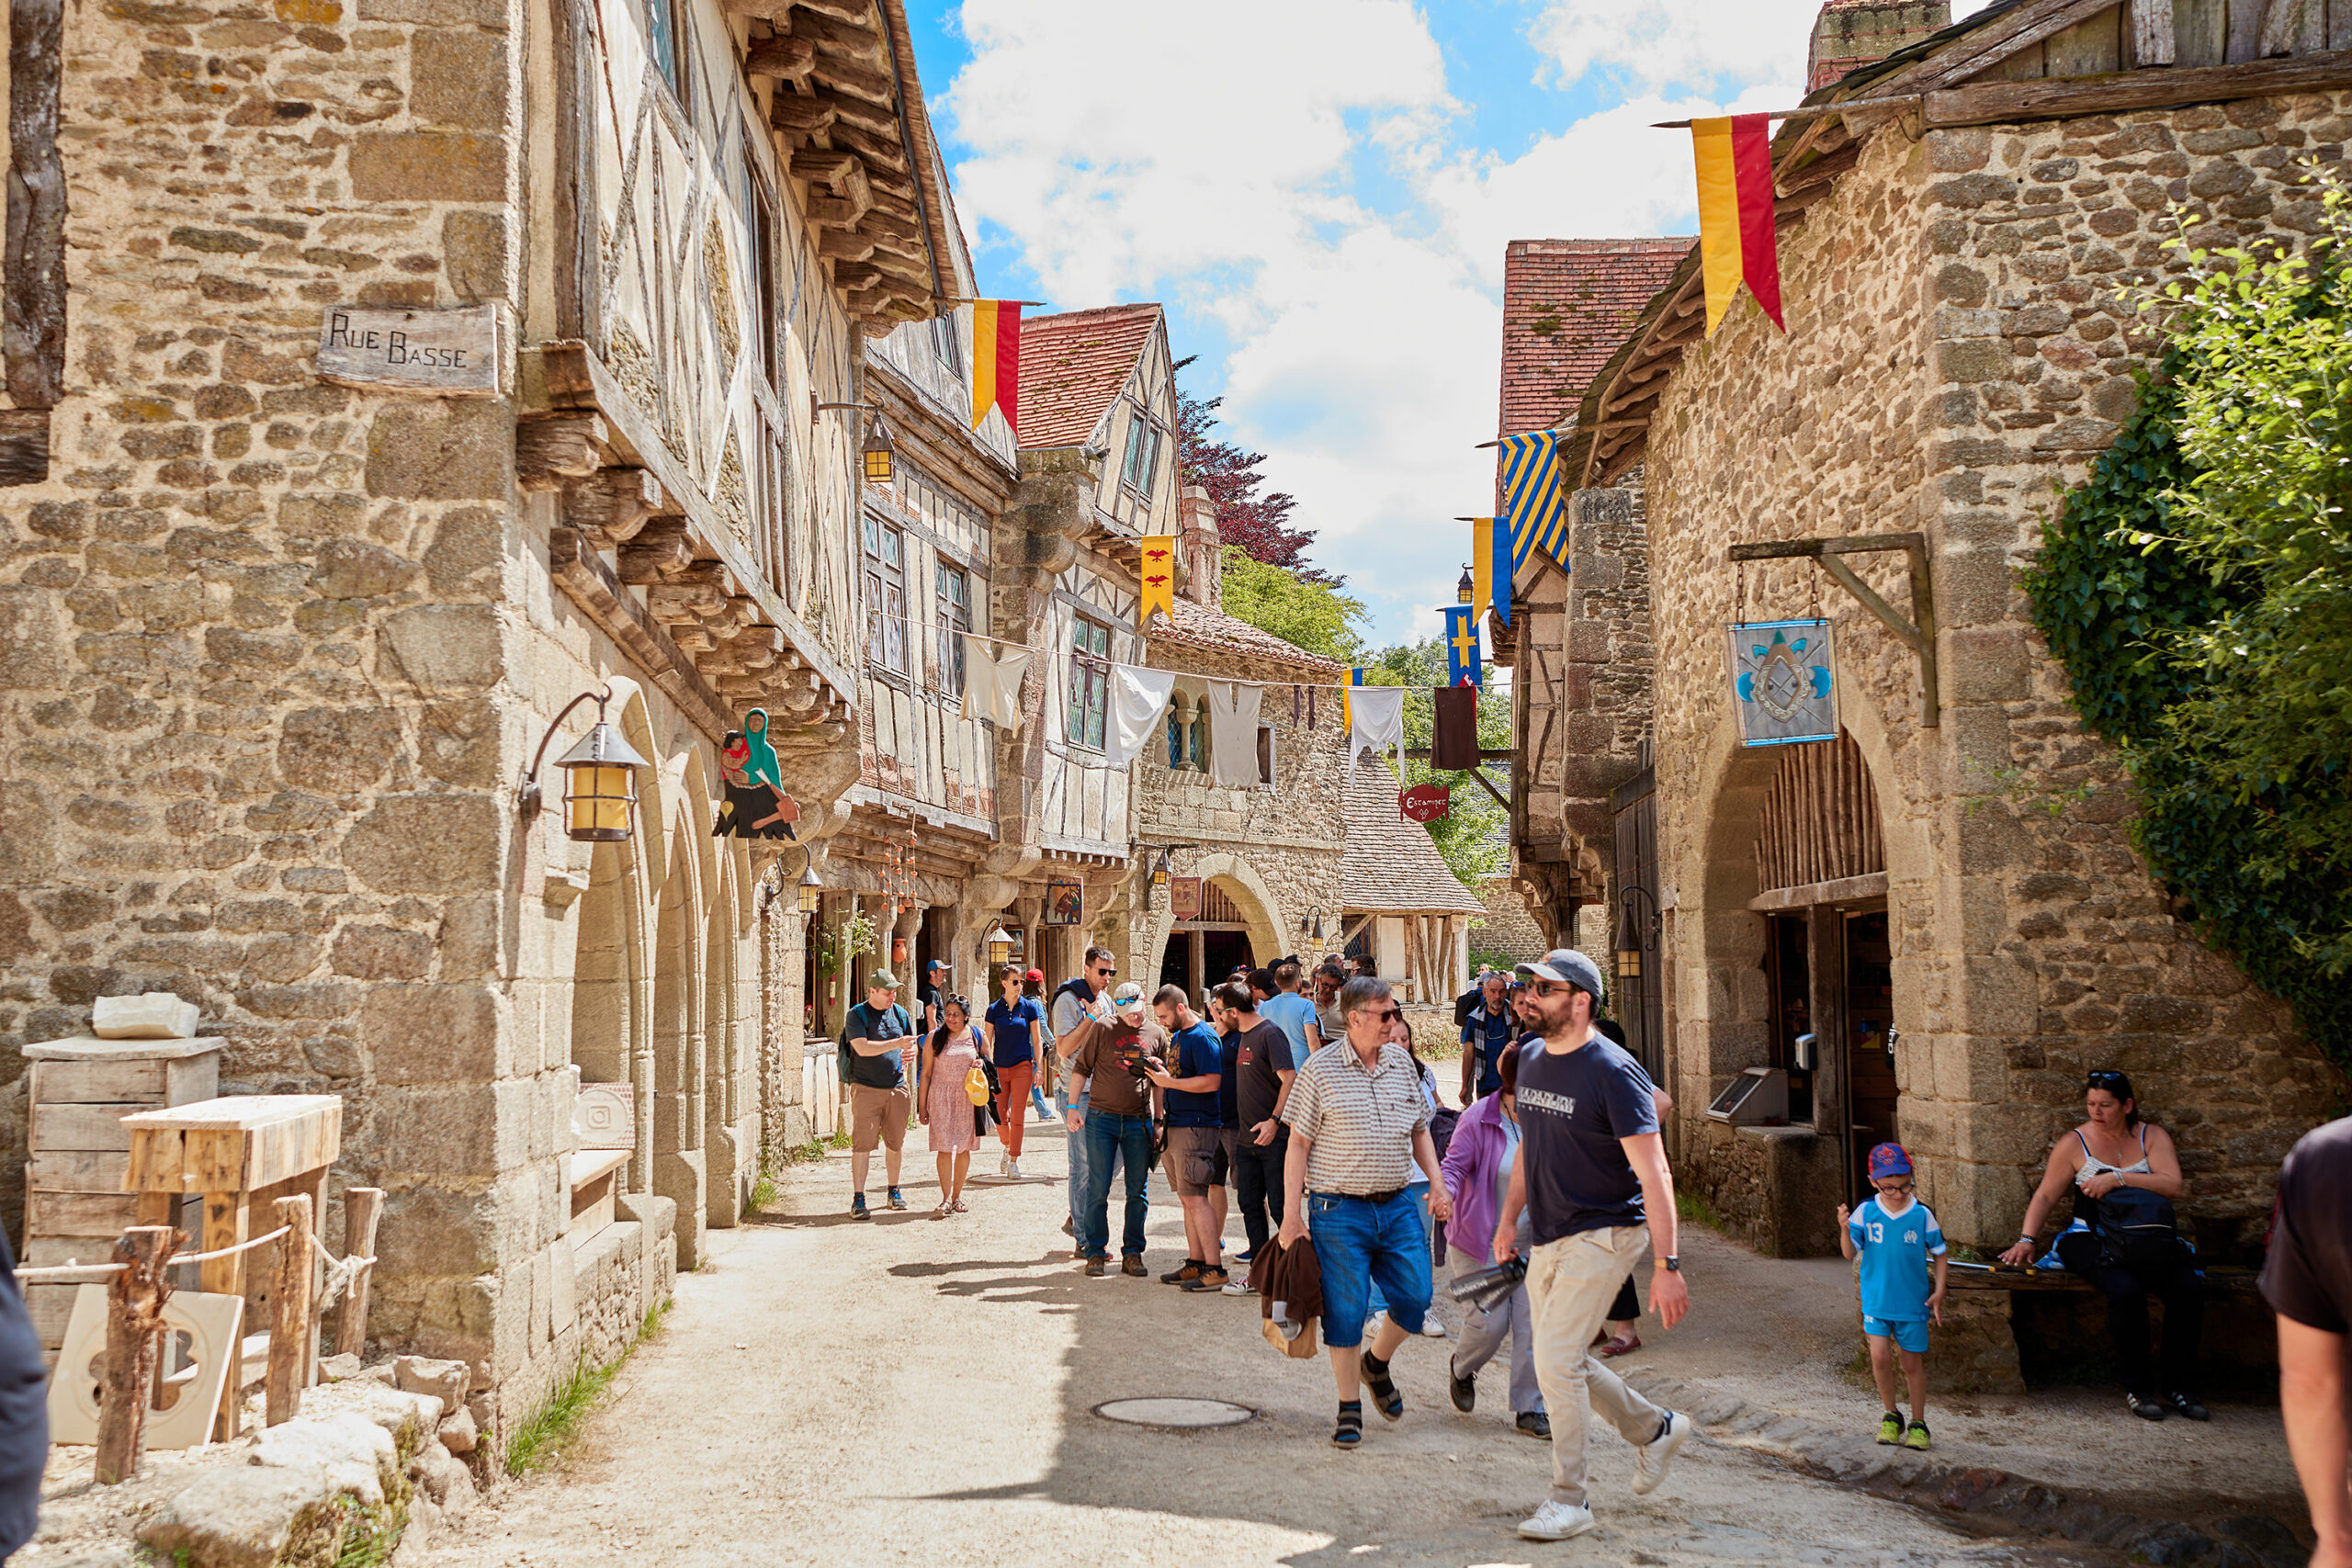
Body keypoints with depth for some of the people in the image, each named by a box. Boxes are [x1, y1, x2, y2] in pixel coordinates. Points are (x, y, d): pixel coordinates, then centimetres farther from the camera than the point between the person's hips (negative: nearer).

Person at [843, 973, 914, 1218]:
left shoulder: (900, 1013, 12)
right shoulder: (857, 1015, -4)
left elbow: (911, 1045, 19)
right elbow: (863, 1048, -16)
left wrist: (910, 1053, -6)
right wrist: (896, 1044, -21)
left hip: (896, 1088, 5)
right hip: (866, 1089, -5)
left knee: (895, 1143, 11)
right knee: (862, 1144, -7)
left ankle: (894, 1191, 26)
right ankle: (858, 1198, -4)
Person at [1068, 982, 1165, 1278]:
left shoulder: (1157, 1035, 6)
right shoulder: (1103, 1029, -1)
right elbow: (1081, 1067, 3)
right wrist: (1073, 1107, -3)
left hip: (1139, 1121, 2)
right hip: (1101, 1118, -2)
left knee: (1138, 1192, 5)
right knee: (1097, 1190, -1)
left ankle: (1132, 1254, 13)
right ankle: (1095, 1253, 8)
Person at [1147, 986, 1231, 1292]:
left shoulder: (1203, 1037, -14)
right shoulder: (1177, 1036, 17)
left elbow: (1212, 1082, -22)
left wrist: (1169, 1081, -18)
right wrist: (1161, 1072, 5)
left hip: (1197, 1126, -10)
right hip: (1178, 1126, 10)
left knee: (1195, 1197, -11)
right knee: (1188, 1197, 11)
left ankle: (1215, 1269, -9)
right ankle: (1196, 1263, 16)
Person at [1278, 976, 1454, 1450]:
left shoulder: (1401, 1062, 8)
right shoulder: (1320, 1068, -7)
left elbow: (1420, 1130, 18)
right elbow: (1298, 1146, -6)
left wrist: (1437, 1184, 6)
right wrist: (1292, 1214, -10)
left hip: (1397, 1206, 5)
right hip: (1339, 1211, -5)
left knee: (1415, 1295, 3)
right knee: (1345, 1312, -1)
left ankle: (1376, 1363, 31)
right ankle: (1350, 1408, 15)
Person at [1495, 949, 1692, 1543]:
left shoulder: (1612, 1071, -19)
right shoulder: (1532, 1060, 5)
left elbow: (1654, 1175, -19)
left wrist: (1666, 1266, -22)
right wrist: (1508, 1219, 16)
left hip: (1604, 1233, -8)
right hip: (1550, 1238, 8)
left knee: (1555, 1360, -12)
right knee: (1563, 1361, 14)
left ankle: (1569, 1501, 2)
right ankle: (1656, 1428, 37)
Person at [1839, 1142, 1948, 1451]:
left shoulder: (1922, 1214, -8)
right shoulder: (1866, 1212, -7)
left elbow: (1941, 1253, 3)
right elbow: (1850, 1254, -4)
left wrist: (1939, 1291, -3)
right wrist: (1845, 1230, -23)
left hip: (1912, 1301, 0)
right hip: (1876, 1299, 0)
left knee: (1913, 1363, 9)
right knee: (1880, 1357, -11)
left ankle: (1918, 1424, 27)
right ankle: (1891, 1416, 13)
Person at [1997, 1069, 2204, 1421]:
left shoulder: (2152, 1137, 9)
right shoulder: (2075, 1143, 6)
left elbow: (2173, 1186, -6)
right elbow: (2045, 1196, 5)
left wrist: (2118, 1178, -15)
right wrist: (2027, 1240, -8)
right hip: (2092, 1240, -2)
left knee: (2188, 1291, -24)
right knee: (2126, 1291, -31)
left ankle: (2178, 1386, -6)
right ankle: (2137, 1388, -15)